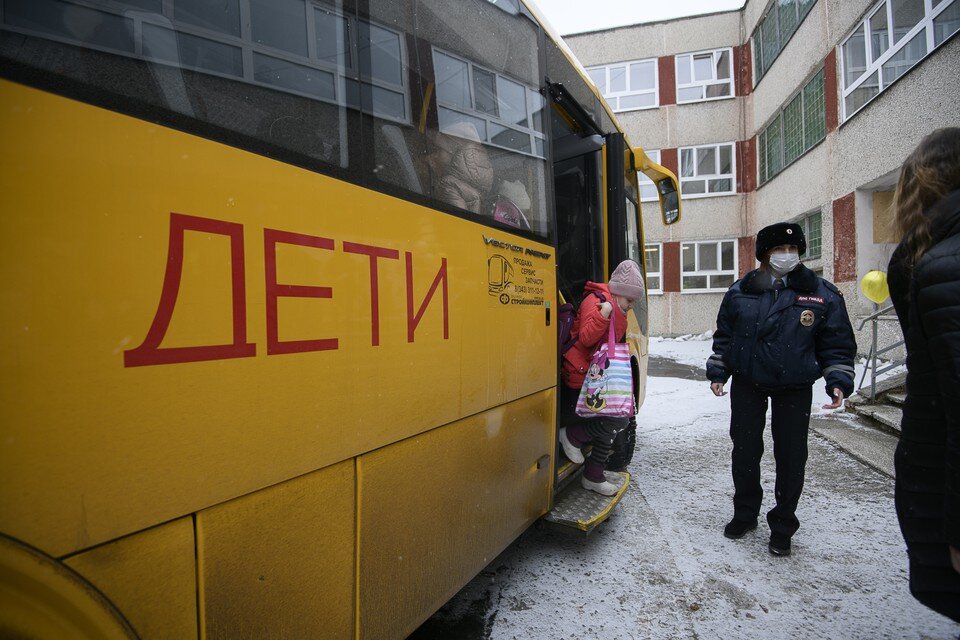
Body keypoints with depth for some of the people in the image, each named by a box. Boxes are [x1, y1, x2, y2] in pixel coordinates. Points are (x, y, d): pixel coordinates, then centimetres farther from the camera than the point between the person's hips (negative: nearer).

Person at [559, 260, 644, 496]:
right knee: (618, 419, -16)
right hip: (581, 379, -10)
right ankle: (571, 435, 3)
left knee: (610, 423, 11)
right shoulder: (595, 301, -15)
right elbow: (586, 338, -25)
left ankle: (593, 476, 23)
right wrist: (602, 315, -36)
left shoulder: (617, 309, 16)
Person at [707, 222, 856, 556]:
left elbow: (838, 344, 3)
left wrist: (838, 381, -7)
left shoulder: (822, 294, -2)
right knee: (745, 451, 9)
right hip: (747, 384, 1)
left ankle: (782, 526, 24)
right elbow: (724, 336, 9)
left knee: (791, 456, 6)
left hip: (794, 389, -1)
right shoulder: (740, 291, 1)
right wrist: (717, 372, 4)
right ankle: (745, 513, 30)